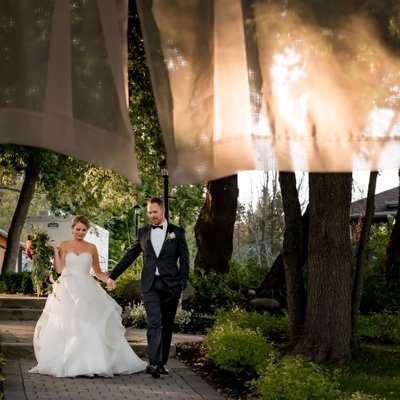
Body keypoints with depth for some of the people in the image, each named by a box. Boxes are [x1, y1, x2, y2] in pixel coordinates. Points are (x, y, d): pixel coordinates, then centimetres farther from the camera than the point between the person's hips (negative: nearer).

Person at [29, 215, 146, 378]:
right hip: (68, 291, -1)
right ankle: (66, 363, -1)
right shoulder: (65, 245, 7)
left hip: (87, 291, 1)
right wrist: (55, 250, -7)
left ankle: (92, 362, -2)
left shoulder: (91, 248, 11)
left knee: (91, 326, -7)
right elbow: (59, 269, -3)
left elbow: (98, 272, 15)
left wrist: (111, 279, -2)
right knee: (67, 326, -6)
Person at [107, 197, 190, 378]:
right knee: (154, 322, -12)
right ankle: (154, 362, -20)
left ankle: (162, 362, 16)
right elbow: (129, 256, 13)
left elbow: (184, 260, 4)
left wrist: (182, 285, -4)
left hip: (170, 285, 0)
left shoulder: (177, 232, 4)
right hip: (150, 285, 0)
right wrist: (113, 275, 12)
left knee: (167, 325, 6)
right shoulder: (143, 232, 10)